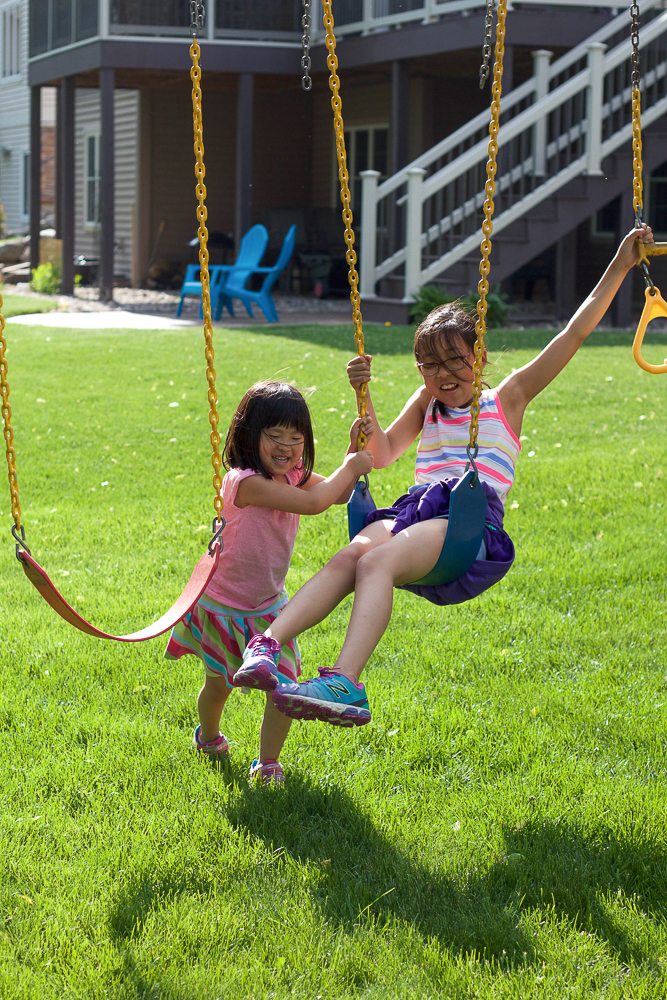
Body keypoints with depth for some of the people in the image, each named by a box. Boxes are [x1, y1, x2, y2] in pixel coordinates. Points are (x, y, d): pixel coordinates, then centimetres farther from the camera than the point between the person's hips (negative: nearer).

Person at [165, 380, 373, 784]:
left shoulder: (291, 476, -7)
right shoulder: (244, 482, -32)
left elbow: (340, 494, 0)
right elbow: (314, 502, -38)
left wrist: (354, 451, -15)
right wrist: (351, 467, -25)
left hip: (268, 604, 5)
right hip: (223, 605, -5)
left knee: (284, 686, -8)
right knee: (218, 684, 18)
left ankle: (268, 765, 11)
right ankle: (208, 736, 50)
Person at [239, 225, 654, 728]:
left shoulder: (508, 398, 16)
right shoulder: (427, 403, 30)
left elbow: (576, 332, 11)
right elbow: (383, 455, 32)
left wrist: (620, 266, 6)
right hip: (417, 510, 5)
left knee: (378, 561, -34)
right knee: (347, 558, -30)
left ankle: (346, 682, -52)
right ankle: (268, 643, -46)